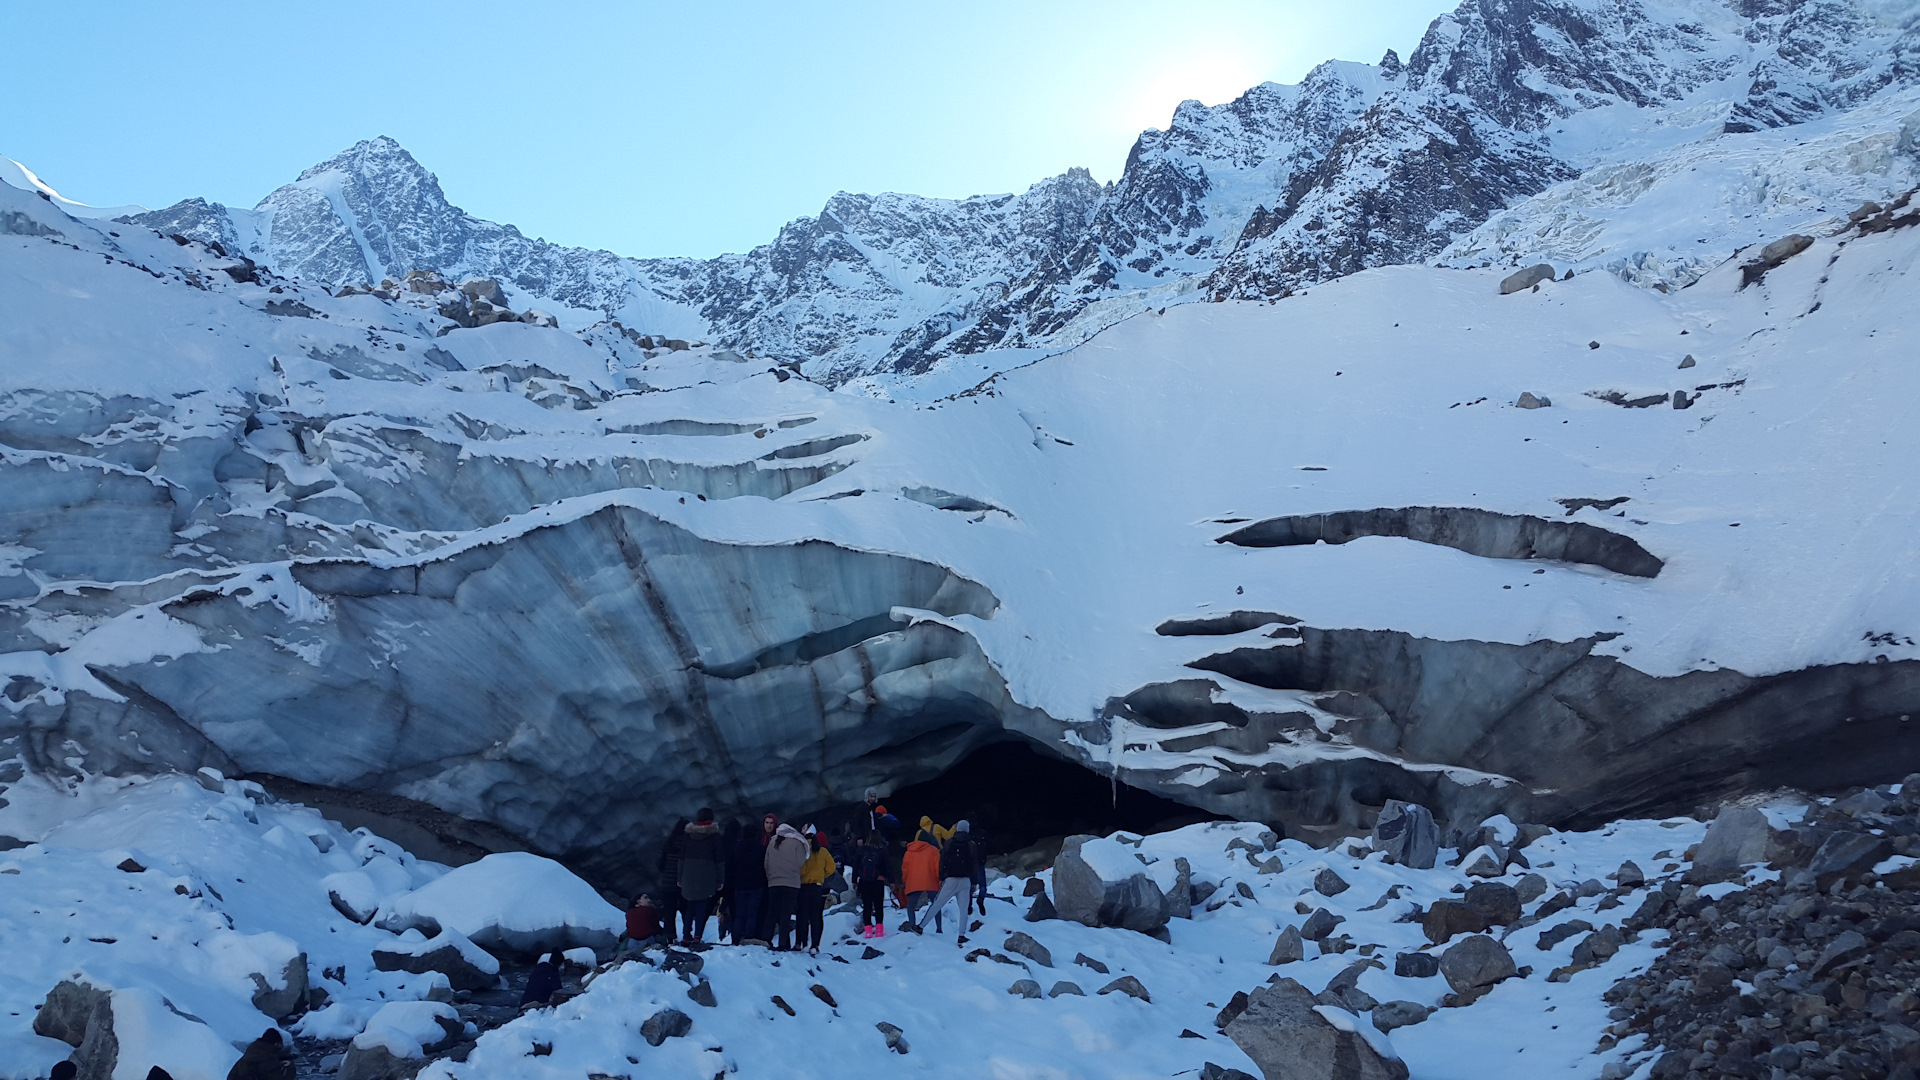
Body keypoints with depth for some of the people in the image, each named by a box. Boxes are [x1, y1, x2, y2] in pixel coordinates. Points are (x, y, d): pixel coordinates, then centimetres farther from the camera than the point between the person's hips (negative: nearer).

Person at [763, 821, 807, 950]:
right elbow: (801, 863, -5)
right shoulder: (797, 842, -3)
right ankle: (782, 944, -5)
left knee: (772, 914, 12)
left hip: (773, 883, 3)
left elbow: (766, 863, 10)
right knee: (786, 915, -1)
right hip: (791, 884, -3)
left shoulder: (772, 842, 9)